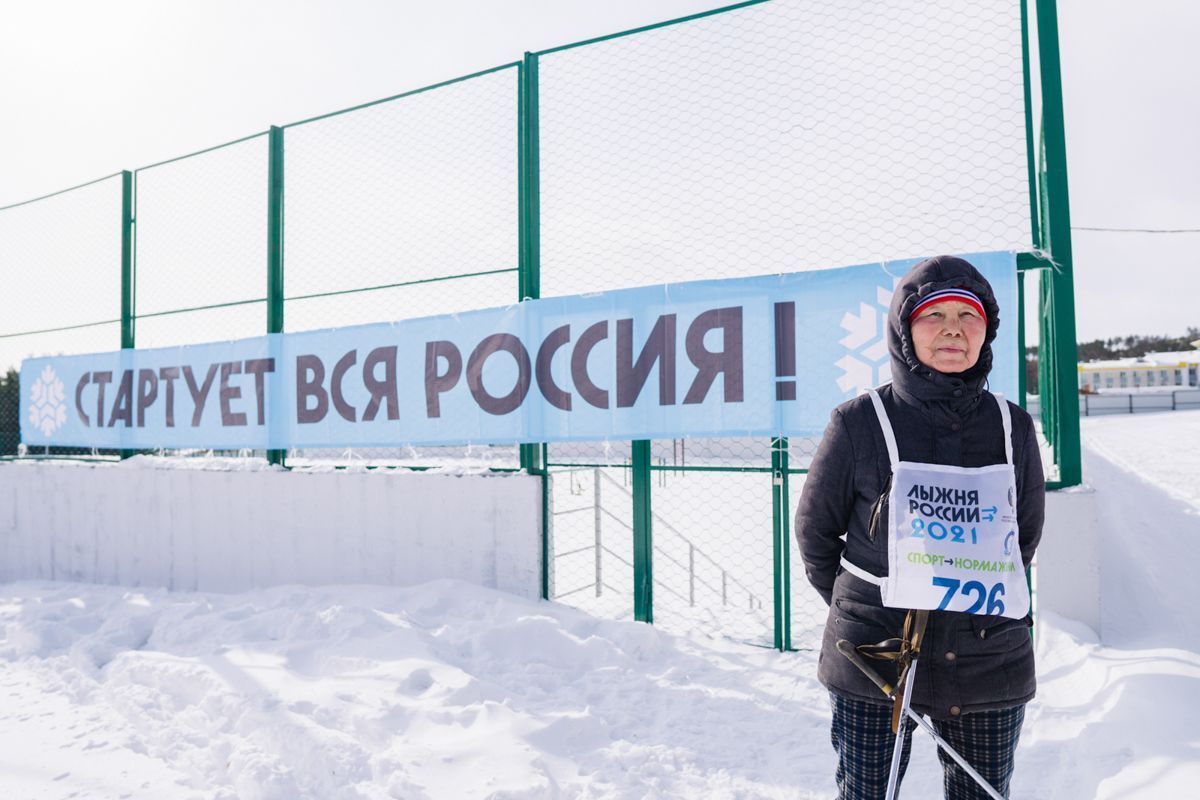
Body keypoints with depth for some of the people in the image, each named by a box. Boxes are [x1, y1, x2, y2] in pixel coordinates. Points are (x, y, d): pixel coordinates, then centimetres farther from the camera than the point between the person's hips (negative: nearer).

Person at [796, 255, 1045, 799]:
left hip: (990, 663, 3)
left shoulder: (1013, 427, 1)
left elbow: (1027, 533, 15)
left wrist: (989, 603, 10)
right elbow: (814, 529, 1)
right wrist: (858, 611, 5)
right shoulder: (860, 423, -9)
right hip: (873, 660, -3)